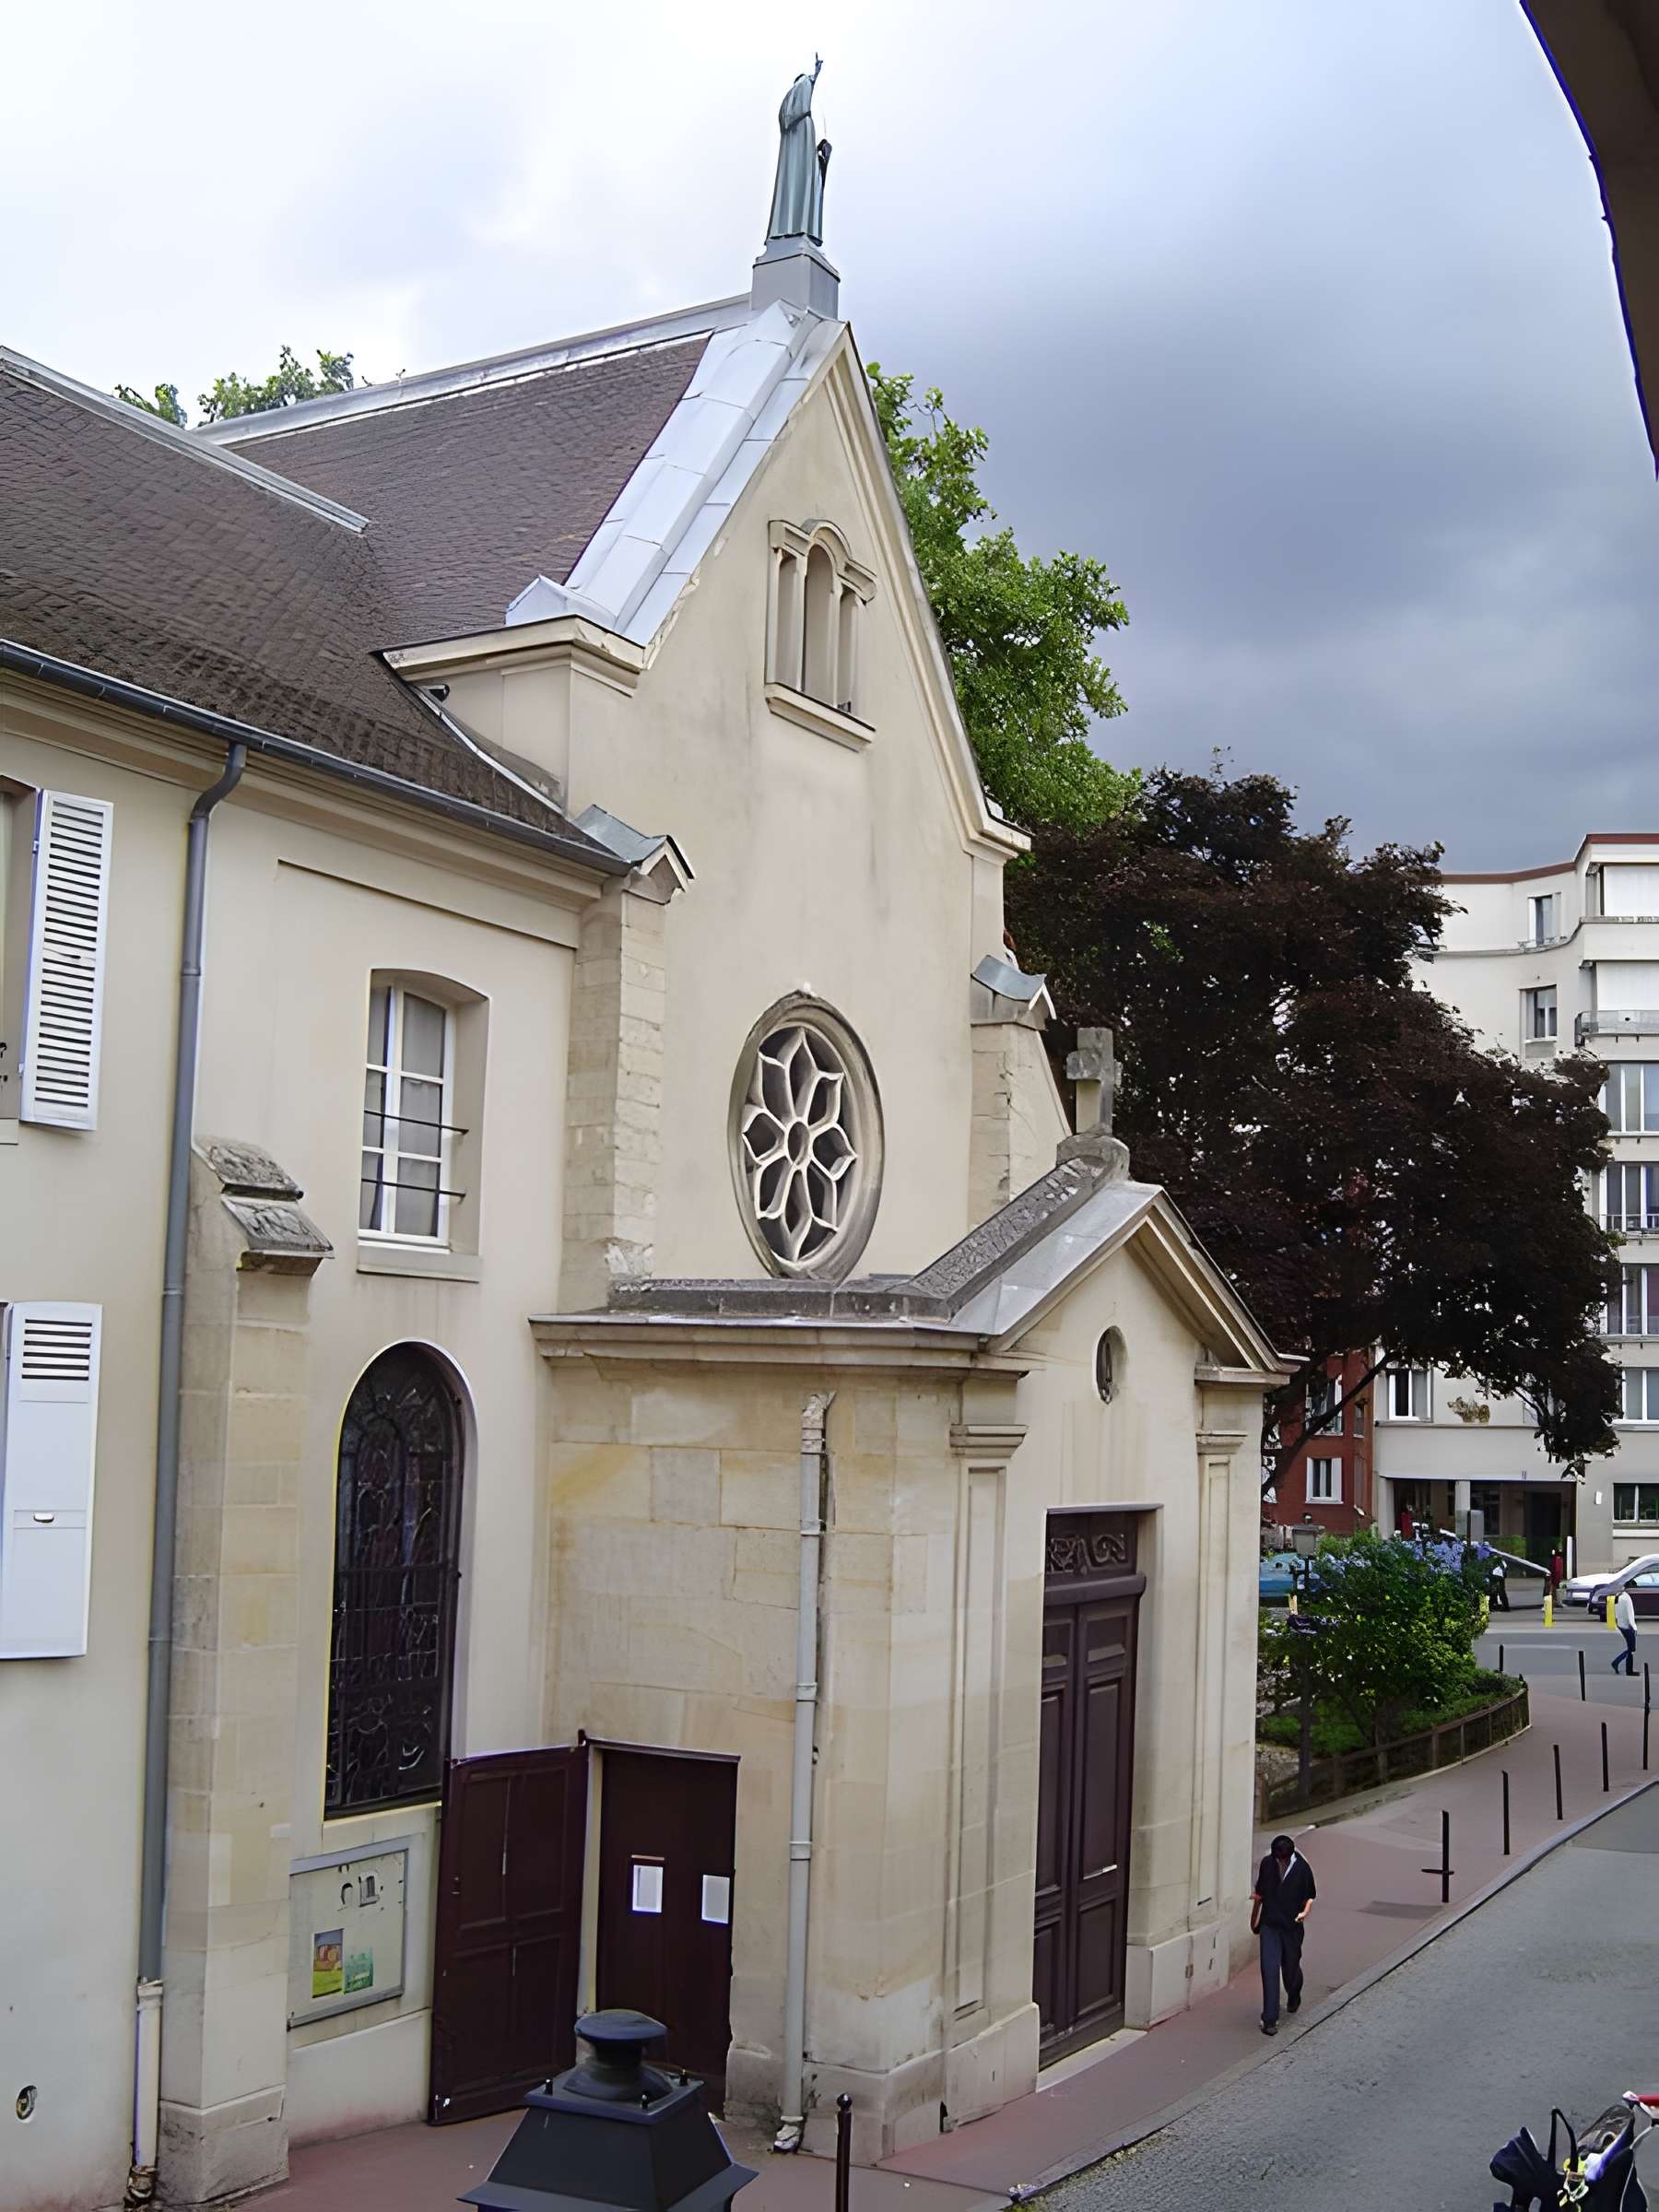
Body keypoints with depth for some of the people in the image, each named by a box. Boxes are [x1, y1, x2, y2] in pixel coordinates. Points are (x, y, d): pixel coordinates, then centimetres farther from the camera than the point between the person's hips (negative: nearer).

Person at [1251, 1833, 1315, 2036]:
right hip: (1269, 1926, 1)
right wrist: (1254, 1918, 18)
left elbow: (1310, 1895, 2)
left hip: (1292, 1927, -1)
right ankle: (1270, 2019, -6)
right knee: (1269, 1970, -9)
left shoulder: (1302, 1868, -11)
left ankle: (1294, 1998, 48)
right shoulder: (1267, 1864, -5)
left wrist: (1305, 1911, -18)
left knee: (1291, 1969, 14)